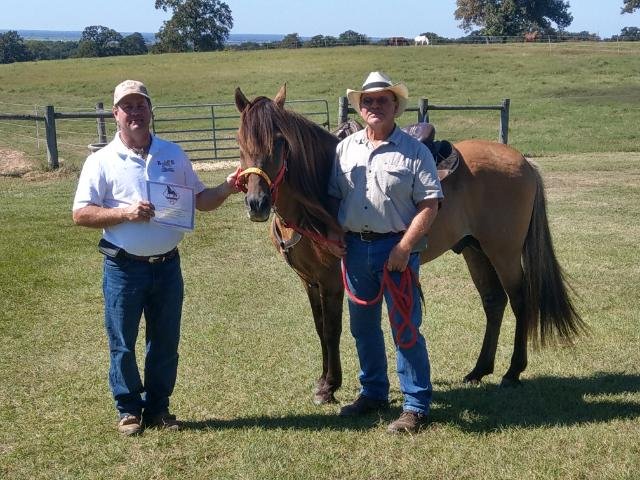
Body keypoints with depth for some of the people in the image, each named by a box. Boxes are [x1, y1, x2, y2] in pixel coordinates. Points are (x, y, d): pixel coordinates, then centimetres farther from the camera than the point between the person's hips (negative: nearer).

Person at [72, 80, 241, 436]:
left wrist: (227, 189, -10)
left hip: (168, 266, 3)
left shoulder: (173, 154, 6)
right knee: (122, 343, 8)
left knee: (166, 342, 12)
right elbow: (81, 214, -8)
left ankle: (158, 406, 27)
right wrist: (124, 212, -21)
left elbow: (201, 200, 10)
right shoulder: (102, 161, -5)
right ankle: (129, 409, 24)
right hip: (124, 269, -3)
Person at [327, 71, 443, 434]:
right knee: (363, 326, 16)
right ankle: (373, 392, 32)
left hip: (396, 248, -5)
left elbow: (429, 204, -12)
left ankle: (417, 406, 8)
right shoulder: (346, 148, 8)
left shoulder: (414, 151, -6)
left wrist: (404, 248, -19)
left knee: (405, 329, -2)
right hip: (355, 247, 5)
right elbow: (332, 196, 14)